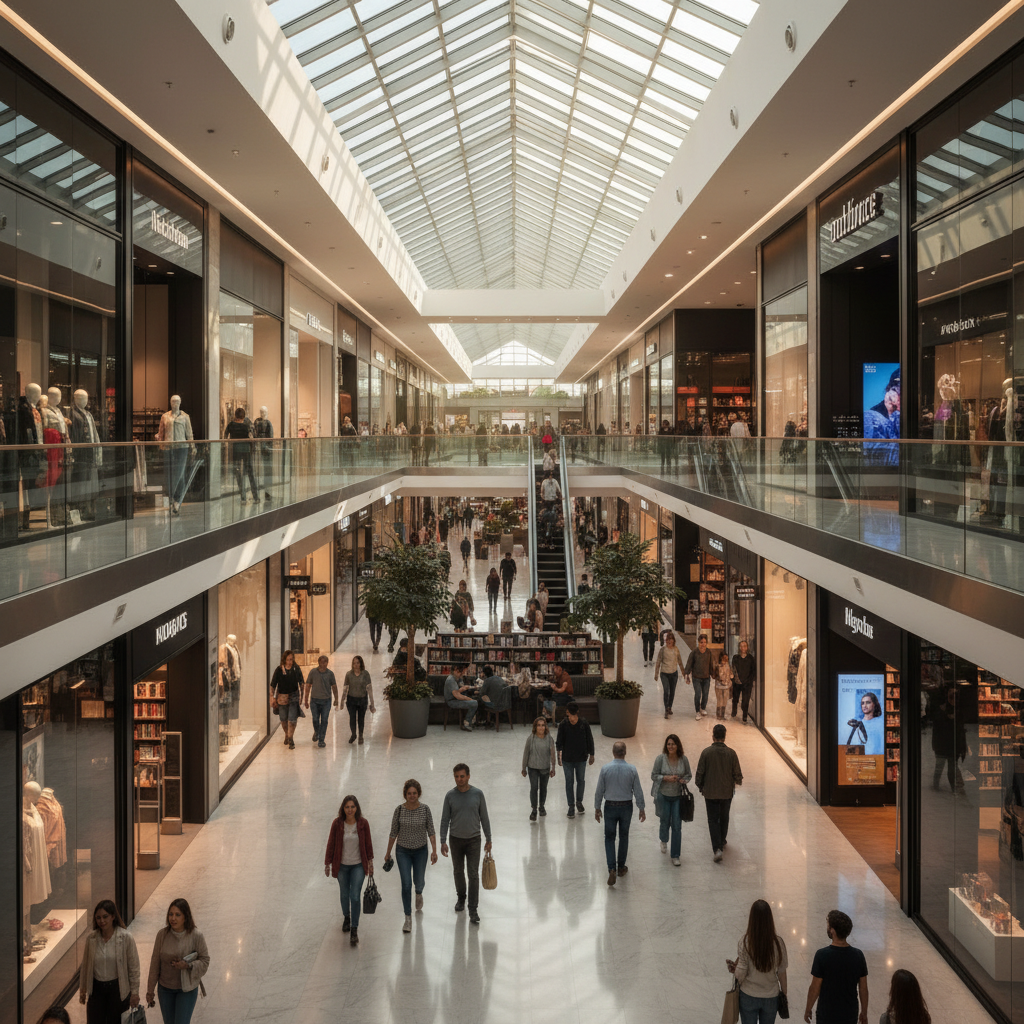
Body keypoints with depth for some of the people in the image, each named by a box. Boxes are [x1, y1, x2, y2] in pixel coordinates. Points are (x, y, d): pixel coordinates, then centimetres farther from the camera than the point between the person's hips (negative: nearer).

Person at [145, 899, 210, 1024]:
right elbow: (155, 963, -1)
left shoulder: (196, 936, -17)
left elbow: (205, 961, -7)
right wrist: (150, 990, 3)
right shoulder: (162, 934, -10)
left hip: (187, 989, -3)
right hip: (165, 989, 3)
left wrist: (188, 965, -25)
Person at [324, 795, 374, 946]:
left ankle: (354, 931, -1)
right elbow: (331, 844, -3)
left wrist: (370, 863, 6)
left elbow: (368, 843, 1)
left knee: (355, 896, -8)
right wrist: (327, 863, 1)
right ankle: (346, 917, 46)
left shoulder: (363, 823, -10)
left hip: (358, 865, -1)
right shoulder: (337, 823, -11)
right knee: (344, 894, 18)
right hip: (342, 865, 1)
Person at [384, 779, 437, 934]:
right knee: (406, 884, -6)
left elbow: (431, 832, -6)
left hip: (420, 851, 1)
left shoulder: (425, 809, -11)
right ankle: (408, 918, 5)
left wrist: (434, 851, -14)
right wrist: (388, 853, 4)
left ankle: (419, 893, 51)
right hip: (403, 851, 0)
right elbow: (393, 833, -2)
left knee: (418, 881, 13)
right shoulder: (399, 810, -11)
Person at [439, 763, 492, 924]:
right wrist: (443, 842, -6)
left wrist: (488, 840, 1)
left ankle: (473, 910, 1)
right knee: (458, 872, 16)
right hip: (456, 840, 2)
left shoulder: (477, 794, -9)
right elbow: (445, 820, -1)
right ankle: (461, 898, 39)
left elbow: (484, 818, -1)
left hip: (474, 840, -2)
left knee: (473, 875, -4)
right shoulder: (450, 796, -7)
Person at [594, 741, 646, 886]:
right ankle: (621, 867, 28)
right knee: (624, 837, 18)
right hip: (626, 807, 1)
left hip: (610, 807, -1)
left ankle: (612, 869, -8)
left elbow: (599, 791, -6)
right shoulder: (631, 769, -11)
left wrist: (597, 808, 7)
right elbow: (638, 791, -5)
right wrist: (642, 809, 7)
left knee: (609, 837, 8)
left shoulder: (605, 769, -13)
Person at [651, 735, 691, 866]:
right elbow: (654, 776, -5)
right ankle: (664, 841, 48)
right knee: (665, 821, 13)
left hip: (678, 796, 1)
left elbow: (688, 775, 8)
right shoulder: (660, 758, -10)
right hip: (663, 795, -1)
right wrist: (666, 778, -21)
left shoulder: (683, 759, -5)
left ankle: (675, 856, 8)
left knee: (677, 826, -2)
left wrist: (684, 780, -14)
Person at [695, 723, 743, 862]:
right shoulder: (731, 753, -11)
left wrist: (700, 786, 10)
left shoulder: (706, 752, -13)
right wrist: (738, 781, 19)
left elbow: (700, 773, -8)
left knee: (713, 820, 5)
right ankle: (722, 842, 38)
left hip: (710, 793, -2)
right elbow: (737, 774, -4)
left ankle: (717, 848, -8)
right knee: (724, 818, 22)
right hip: (727, 792, 2)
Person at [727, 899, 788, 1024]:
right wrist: (784, 994, 9)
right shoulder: (777, 942, -15)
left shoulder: (745, 942, -20)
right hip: (771, 997, 1)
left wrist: (733, 969, 5)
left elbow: (740, 975, -17)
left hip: (749, 996, -1)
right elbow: (781, 972, -5)